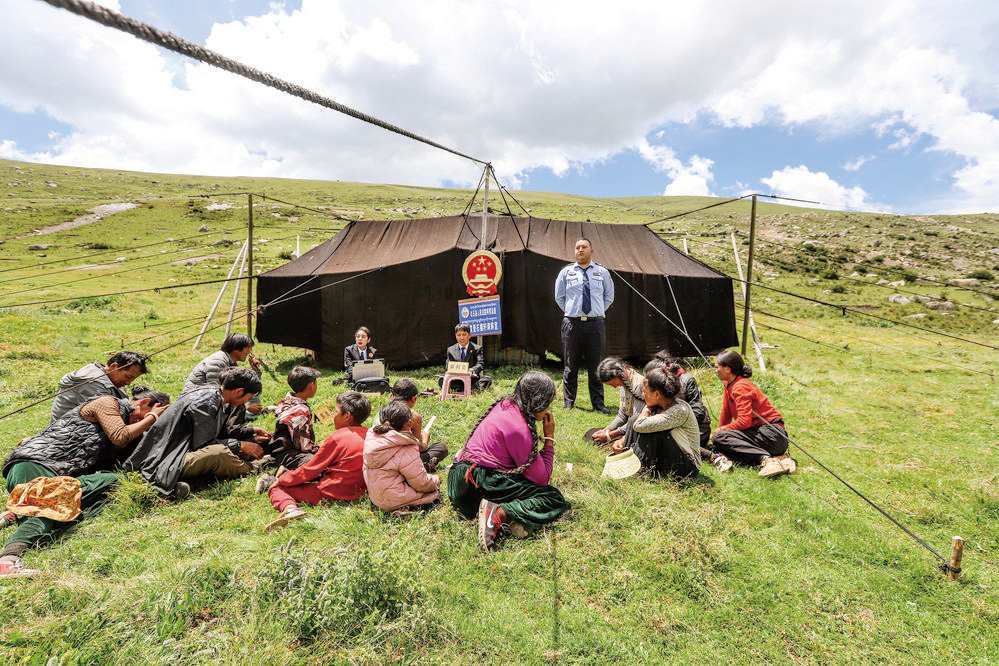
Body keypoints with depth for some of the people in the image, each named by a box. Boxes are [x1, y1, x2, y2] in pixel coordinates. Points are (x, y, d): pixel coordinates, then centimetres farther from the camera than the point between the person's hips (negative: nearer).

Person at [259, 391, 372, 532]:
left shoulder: (337, 437, -16)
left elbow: (310, 470, -9)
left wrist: (281, 480, 6)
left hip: (331, 494, -8)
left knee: (277, 487, -3)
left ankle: (289, 508, -27)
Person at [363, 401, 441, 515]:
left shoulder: (371, 436, -8)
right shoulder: (407, 451, -26)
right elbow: (422, 484, -18)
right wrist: (436, 480, 3)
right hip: (393, 502, -8)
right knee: (435, 492, 9)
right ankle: (409, 508, -5)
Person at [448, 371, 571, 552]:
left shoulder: (506, 405, 5)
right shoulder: (518, 428, -21)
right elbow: (542, 478, -11)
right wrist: (549, 437, -5)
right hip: (482, 483, -10)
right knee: (555, 500, -8)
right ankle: (500, 514, -23)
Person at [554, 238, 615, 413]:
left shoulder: (602, 272, 10)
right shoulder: (566, 272, 8)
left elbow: (609, 296, 19)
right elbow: (559, 297, 14)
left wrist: (598, 312, 9)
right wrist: (571, 312, 7)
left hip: (595, 324, 1)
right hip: (572, 324, 0)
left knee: (595, 366, 5)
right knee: (570, 366, 4)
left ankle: (598, 403, 14)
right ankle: (569, 403, 15)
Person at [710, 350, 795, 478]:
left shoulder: (741, 387, -16)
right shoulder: (728, 385, 13)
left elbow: (744, 421, -22)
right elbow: (726, 413, 21)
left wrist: (722, 430, -9)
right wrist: (719, 430, 16)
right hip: (756, 431, 10)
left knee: (719, 439, -24)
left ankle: (765, 458, -29)